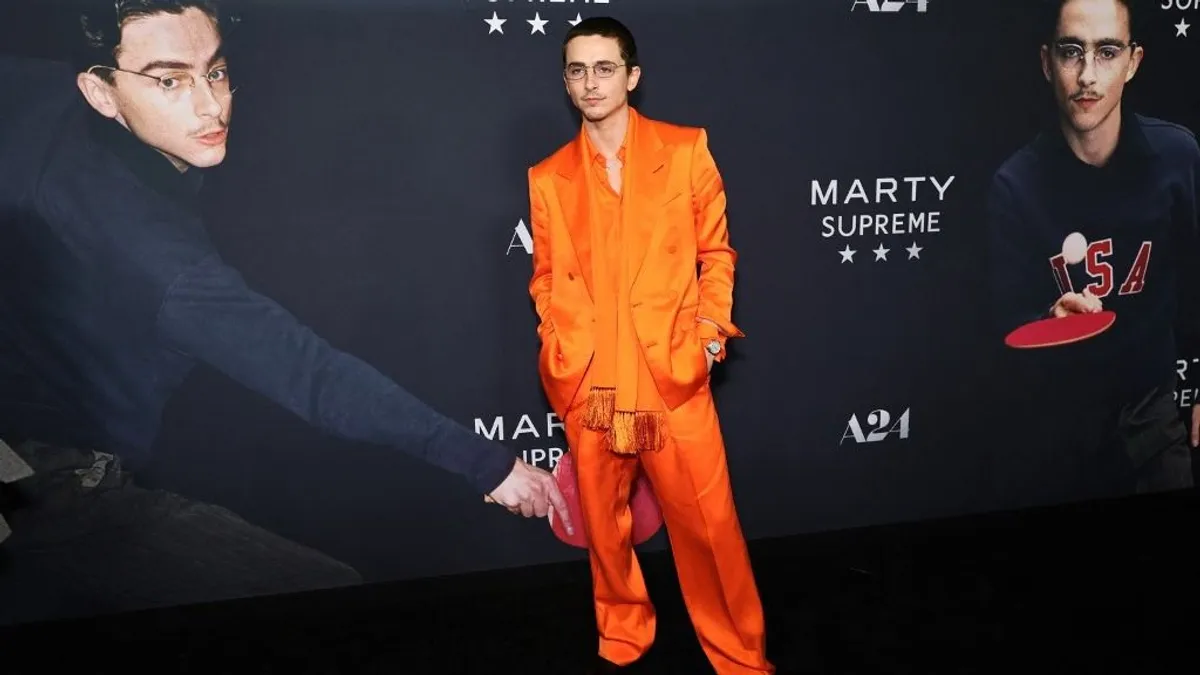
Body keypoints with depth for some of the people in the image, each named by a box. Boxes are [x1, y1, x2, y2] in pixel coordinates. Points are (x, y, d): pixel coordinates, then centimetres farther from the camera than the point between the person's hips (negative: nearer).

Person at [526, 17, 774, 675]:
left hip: (674, 371, -2)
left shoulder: (686, 150, 2)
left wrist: (713, 325, -4)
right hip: (588, 380, 2)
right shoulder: (547, 177, 6)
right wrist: (560, 347, 0)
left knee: (706, 522, 2)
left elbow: (716, 250, 7)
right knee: (603, 521, 14)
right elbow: (545, 277, 13)